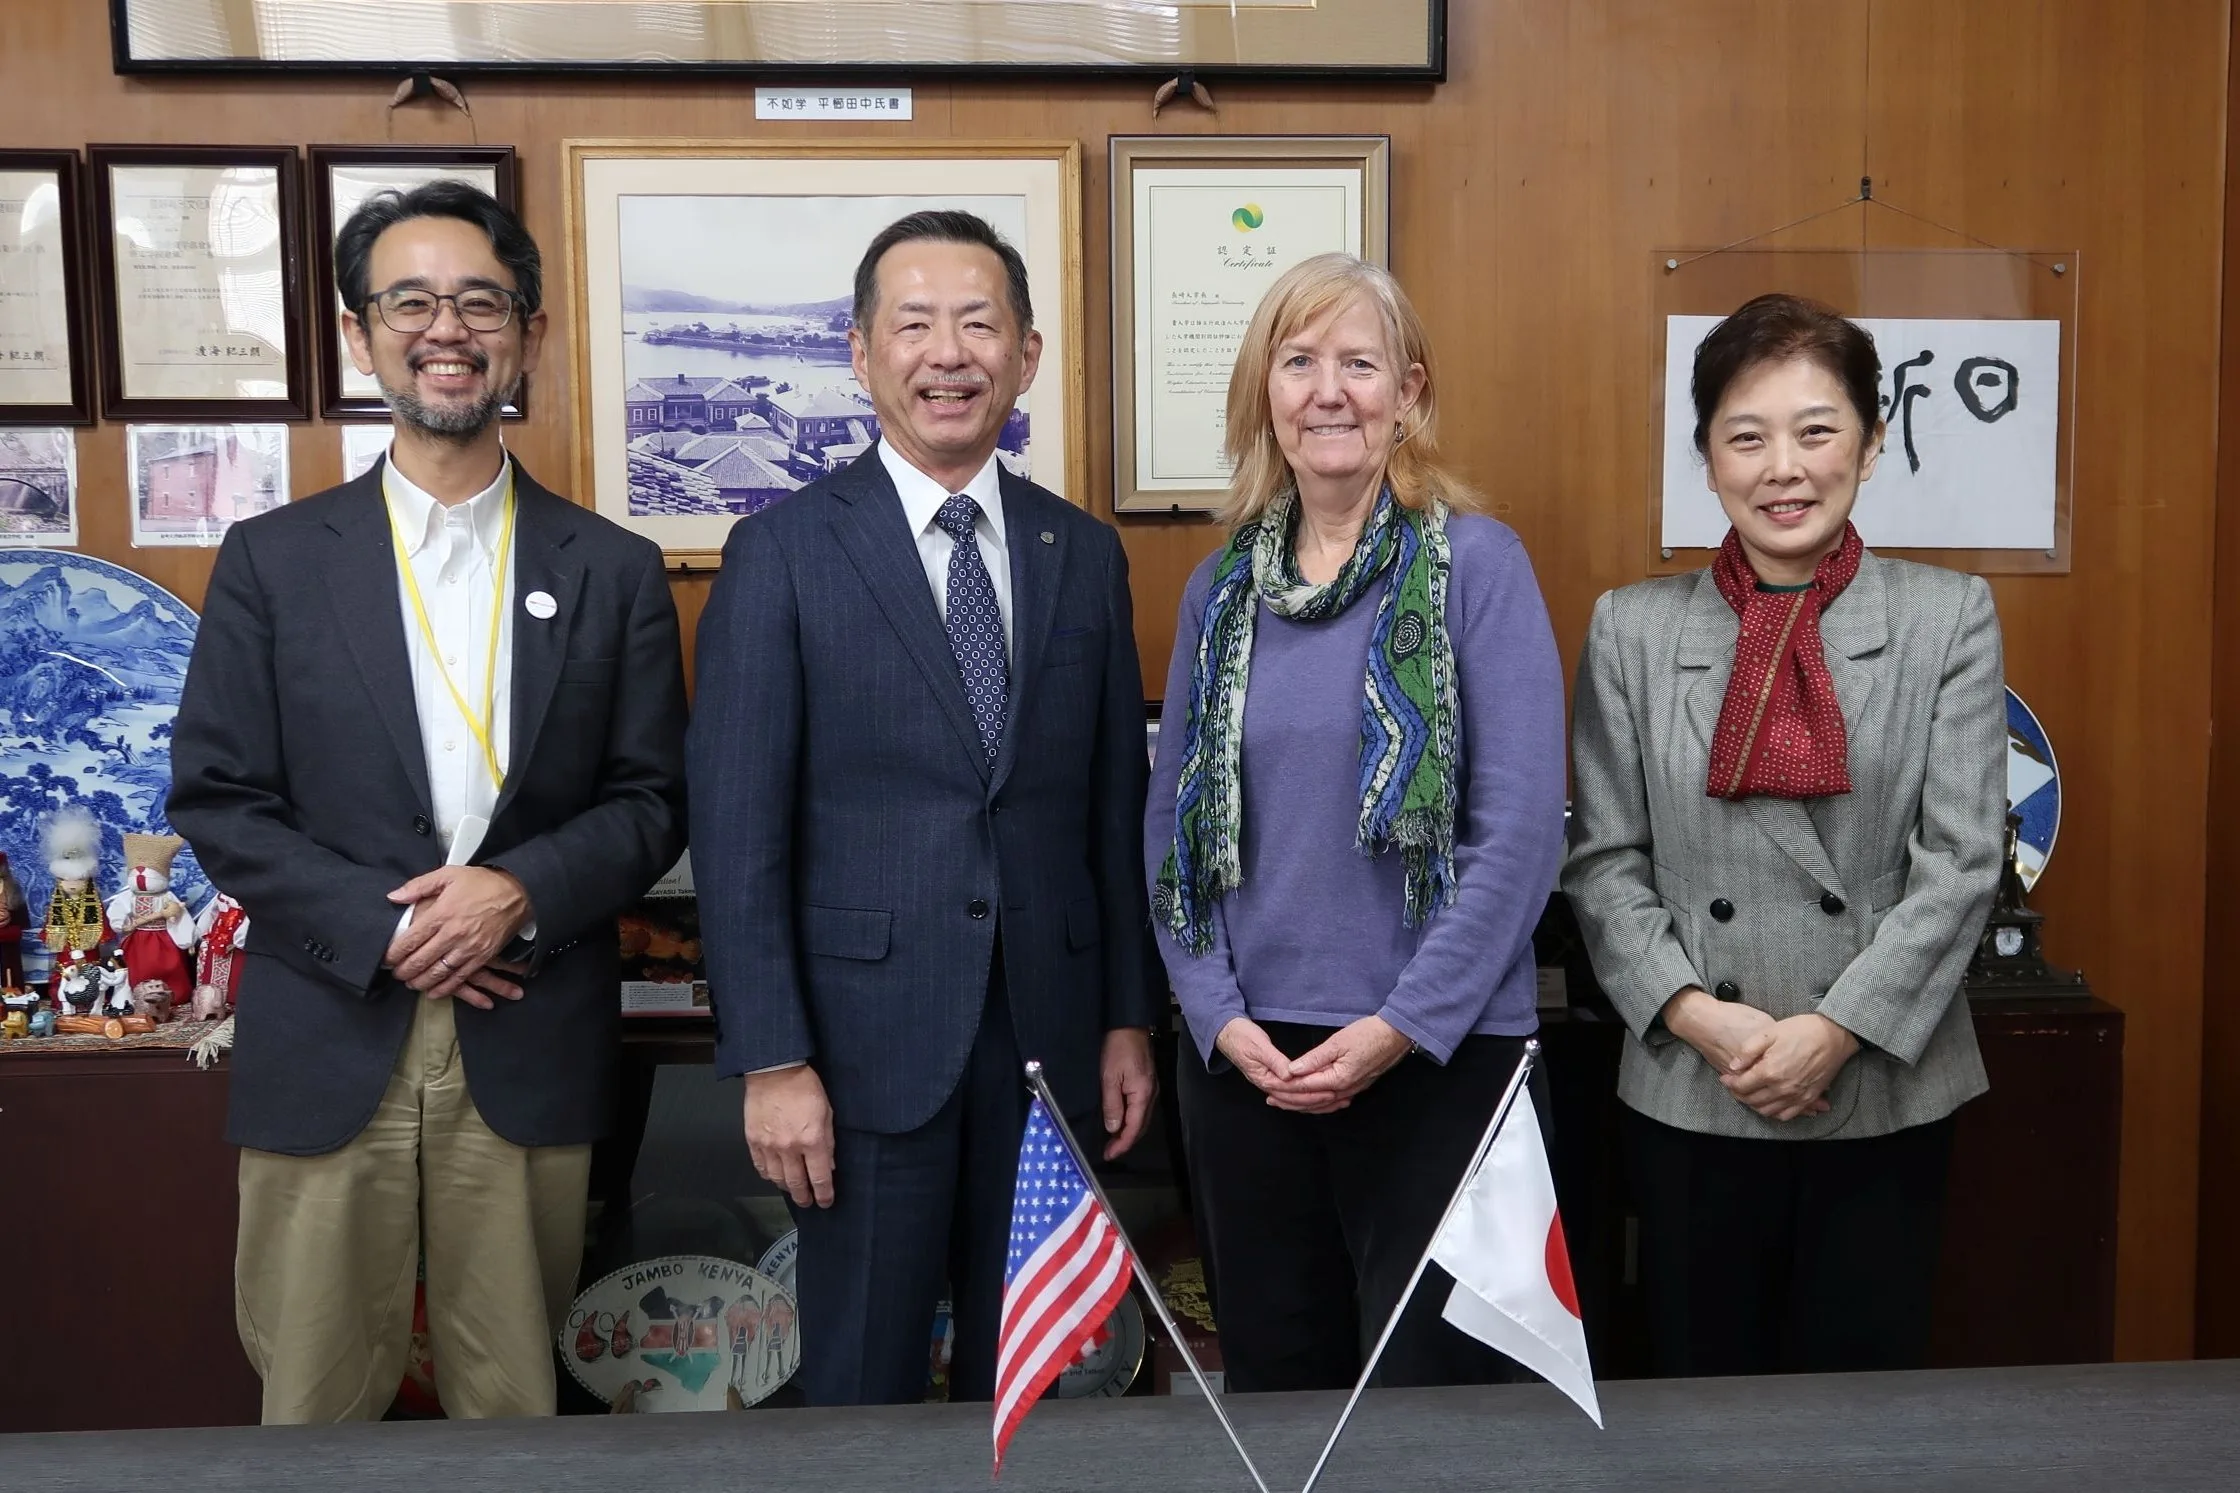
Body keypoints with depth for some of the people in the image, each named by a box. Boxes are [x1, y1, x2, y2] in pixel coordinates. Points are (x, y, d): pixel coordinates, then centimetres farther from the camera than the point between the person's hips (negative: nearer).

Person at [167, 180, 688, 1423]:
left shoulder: (613, 571, 5)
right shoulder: (272, 559, 4)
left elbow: (650, 801, 4)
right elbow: (216, 800, 1)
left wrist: (524, 891, -14)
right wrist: (387, 929, -11)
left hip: (530, 1052, 1)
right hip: (327, 1050, 0)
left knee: (514, 1406, 11)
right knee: (315, 1409, 10)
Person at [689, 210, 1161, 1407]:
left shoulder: (1084, 554, 7)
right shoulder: (782, 553, -5)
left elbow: (1115, 806, 9)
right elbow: (738, 828, -8)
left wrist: (1129, 1019, 8)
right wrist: (771, 1062, -11)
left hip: (1050, 1032, 4)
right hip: (869, 1039, -3)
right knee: (866, 1382, 10)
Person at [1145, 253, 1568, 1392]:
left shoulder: (1477, 563, -4)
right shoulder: (1221, 588, 8)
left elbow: (1522, 827, -10)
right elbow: (1171, 826, 9)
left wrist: (1401, 1026, -14)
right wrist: (1220, 1016, -4)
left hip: (1439, 1056, -4)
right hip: (1245, 1064, 4)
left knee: (1434, 1387, 4)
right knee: (1274, 1380, 14)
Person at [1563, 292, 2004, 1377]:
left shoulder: (1949, 617, 0)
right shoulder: (1634, 628, 2)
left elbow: (1962, 860, -5)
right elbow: (1604, 862, 1)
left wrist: (1839, 1027, -13)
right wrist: (1694, 1014, -12)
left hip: (1886, 1093, 0)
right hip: (1689, 1095, 1)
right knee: (1702, 1386, 12)